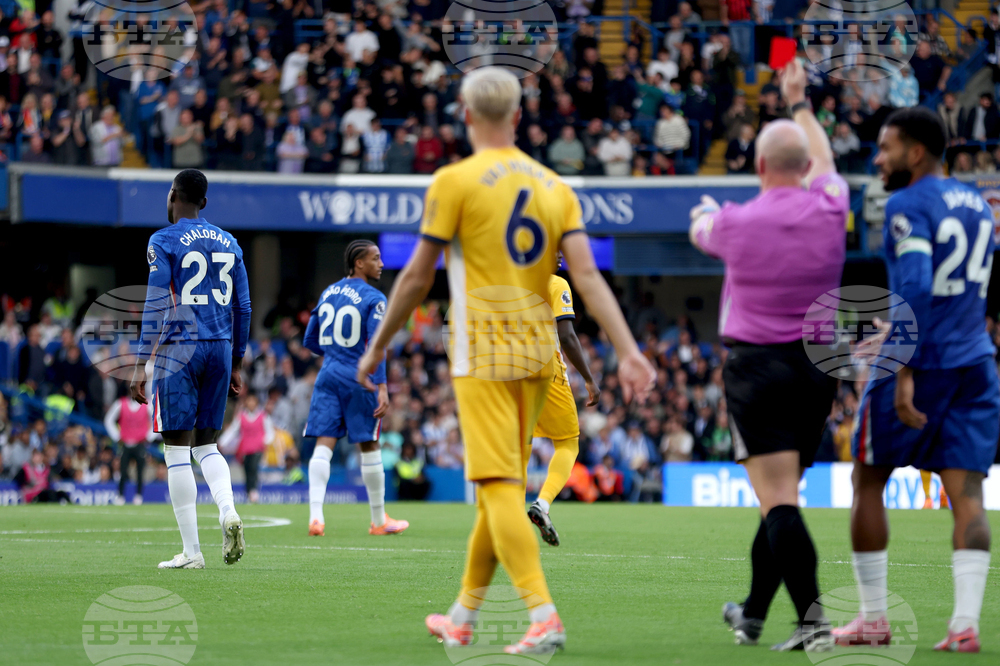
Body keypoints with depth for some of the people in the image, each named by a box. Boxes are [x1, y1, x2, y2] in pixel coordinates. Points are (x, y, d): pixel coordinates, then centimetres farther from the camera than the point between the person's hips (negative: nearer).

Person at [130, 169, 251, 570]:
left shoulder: (164, 242, -4)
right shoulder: (229, 244, 13)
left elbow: (155, 306, -11)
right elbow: (242, 308, 14)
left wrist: (141, 365, -9)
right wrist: (236, 366, 21)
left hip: (179, 347, -5)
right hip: (220, 348, 5)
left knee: (177, 448, 0)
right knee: (206, 444, 16)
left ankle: (191, 551, -3)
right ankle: (228, 511, -13)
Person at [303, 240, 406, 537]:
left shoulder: (328, 292, 12)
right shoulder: (374, 299, -7)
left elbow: (310, 341, 17)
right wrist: (382, 387, -17)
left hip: (328, 376, 5)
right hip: (358, 378, -5)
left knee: (324, 445, -3)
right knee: (369, 447, 7)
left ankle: (315, 515, -19)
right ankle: (379, 521, 17)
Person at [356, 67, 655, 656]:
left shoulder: (456, 181, -7)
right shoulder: (554, 186, 7)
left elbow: (418, 277, -4)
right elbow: (587, 274, -3)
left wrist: (378, 347, 7)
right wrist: (629, 352, -8)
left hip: (485, 354, -6)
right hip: (539, 353, 6)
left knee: (500, 488, -9)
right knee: (502, 486, 15)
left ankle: (545, 616, -23)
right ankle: (463, 617, 27)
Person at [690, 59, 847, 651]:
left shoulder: (736, 223, -10)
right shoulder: (828, 208, -3)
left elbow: (700, 229, 17)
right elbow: (825, 158, 22)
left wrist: (704, 210, 42)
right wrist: (800, 103, 39)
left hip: (757, 368, -5)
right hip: (818, 368, 5)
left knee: (779, 502, -10)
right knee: (782, 497, 16)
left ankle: (813, 621, -22)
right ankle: (753, 615, 28)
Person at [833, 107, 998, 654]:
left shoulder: (909, 206, -12)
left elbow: (915, 286, -24)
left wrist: (906, 371, -26)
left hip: (918, 363, -6)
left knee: (868, 483, 9)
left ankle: (873, 618, 11)